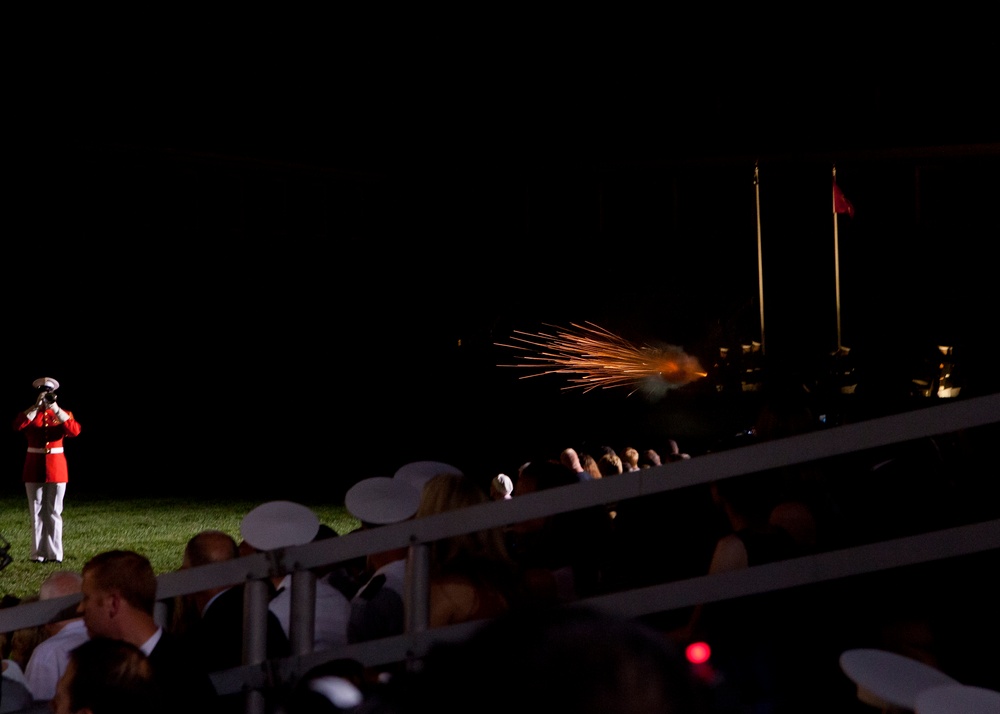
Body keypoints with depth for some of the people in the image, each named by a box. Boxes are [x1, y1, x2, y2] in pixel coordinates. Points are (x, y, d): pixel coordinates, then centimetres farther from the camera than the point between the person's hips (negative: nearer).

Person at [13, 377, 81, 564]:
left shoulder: (63, 414, 6)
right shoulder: (30, 413, 6)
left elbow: (75, 431, -15)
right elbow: (18, 425, -16)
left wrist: (56, 408, -19)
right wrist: (36, 406, -20)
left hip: (56, 468, 0)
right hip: (34, 468, 0)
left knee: (54, 512, 0)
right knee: (36, 513, 1)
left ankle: (55, 554, 3)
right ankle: (38, 553, 4)